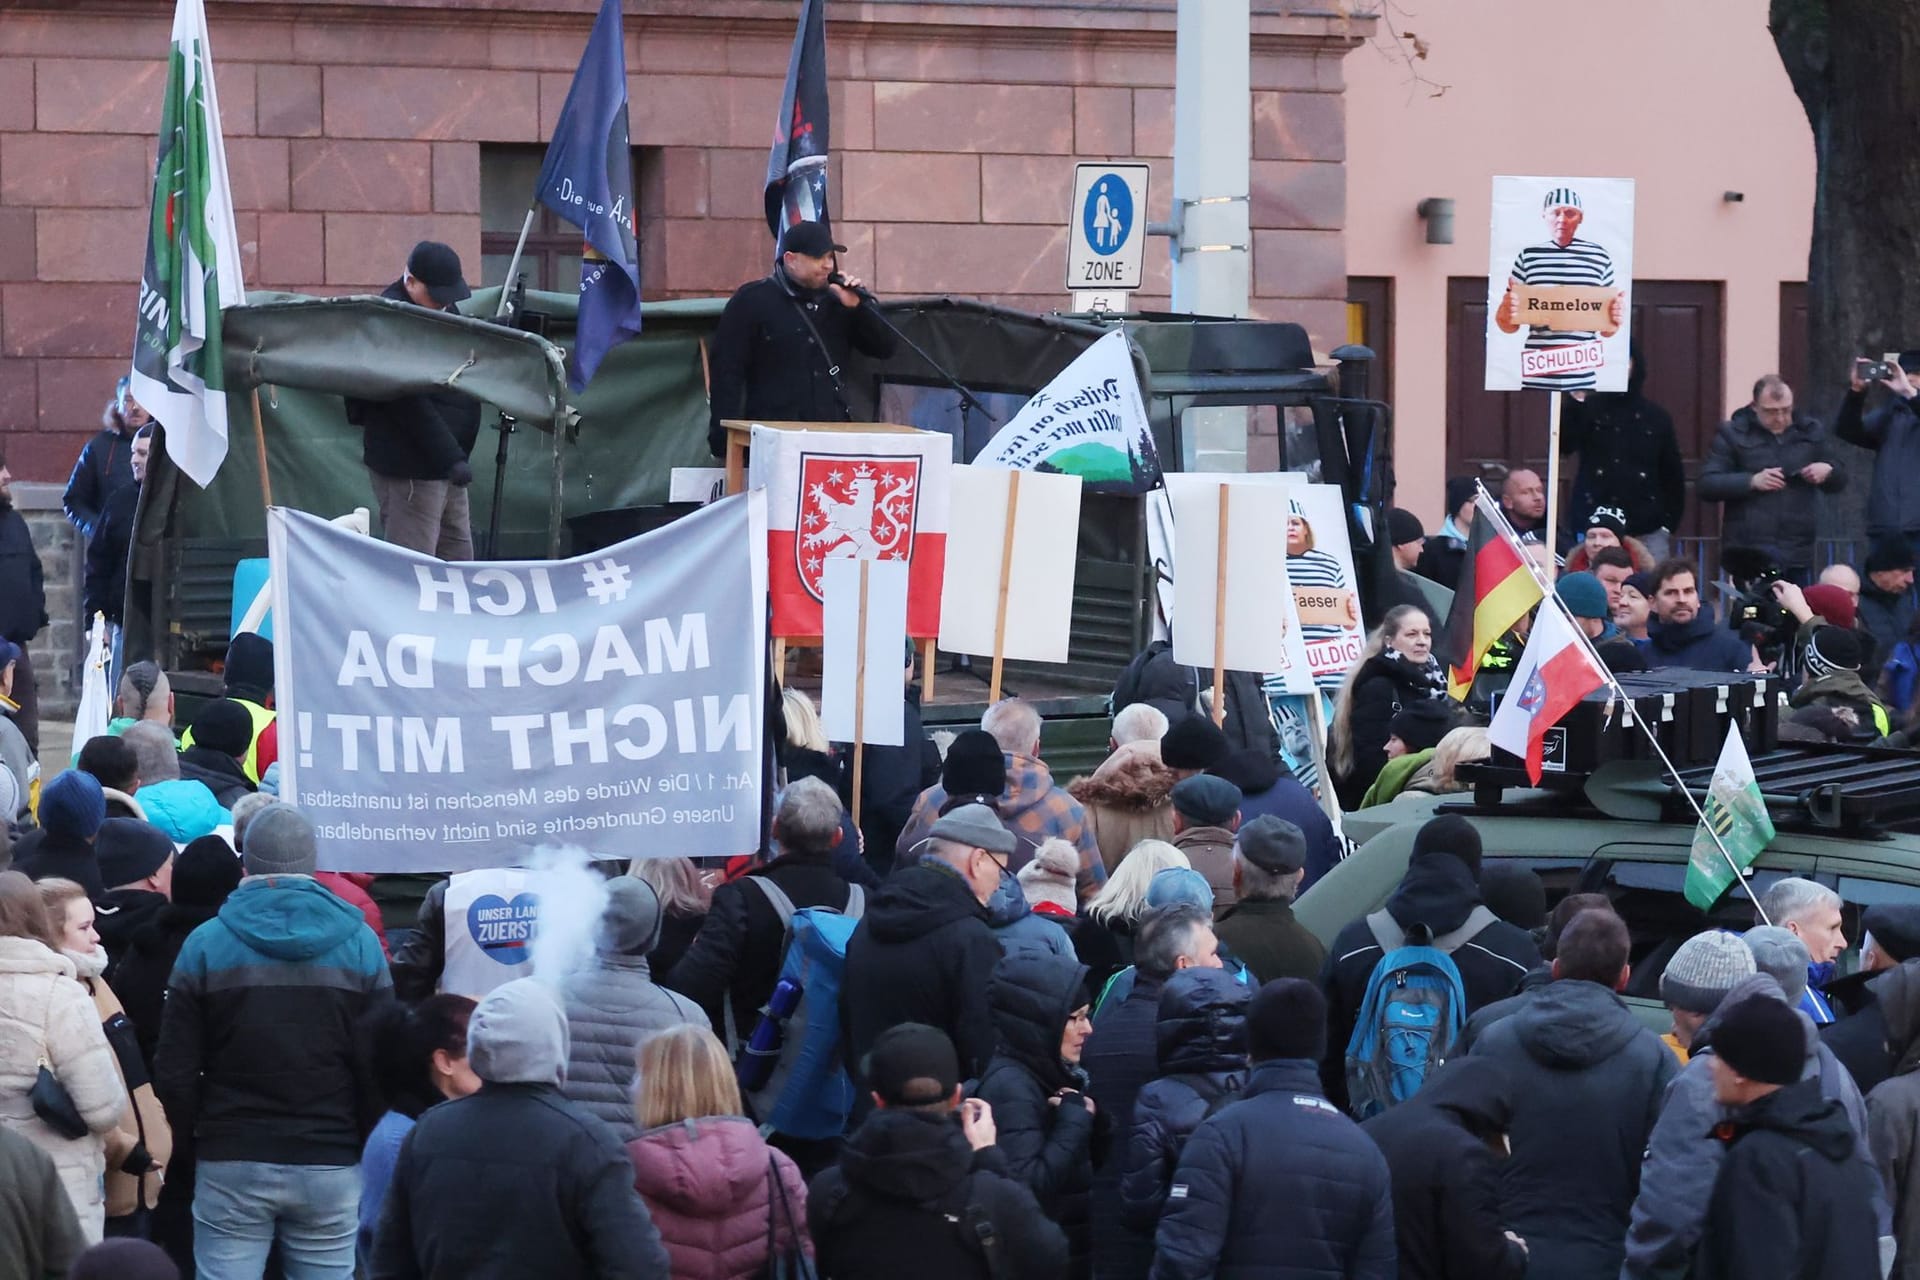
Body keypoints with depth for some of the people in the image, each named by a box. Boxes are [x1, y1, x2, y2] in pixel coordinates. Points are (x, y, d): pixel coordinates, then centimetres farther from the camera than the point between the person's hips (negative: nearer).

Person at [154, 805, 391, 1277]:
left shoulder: (205, 943, -2)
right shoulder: (359, 943, 1)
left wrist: (197, 1133, 14)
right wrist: (367, 1145, 13)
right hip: (331, 1167, 1)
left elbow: (174, 1073, -2)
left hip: (231, 1166, -1)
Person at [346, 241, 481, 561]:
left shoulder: (443, 311, 13)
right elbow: (409, 404, -23)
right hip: (409, 466, -10)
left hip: (445, 465, 10)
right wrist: (450, 458, -24)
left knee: (458, 557, 14)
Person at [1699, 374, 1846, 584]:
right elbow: (1707, 486, -3)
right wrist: (1752, 481, -17)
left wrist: (1828, 472, -3)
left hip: (1798, 552, 3)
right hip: (1750, 550, -3)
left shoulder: (1811, 431, 14)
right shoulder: (1733, 433, 4)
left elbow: (1839, 481, 22)